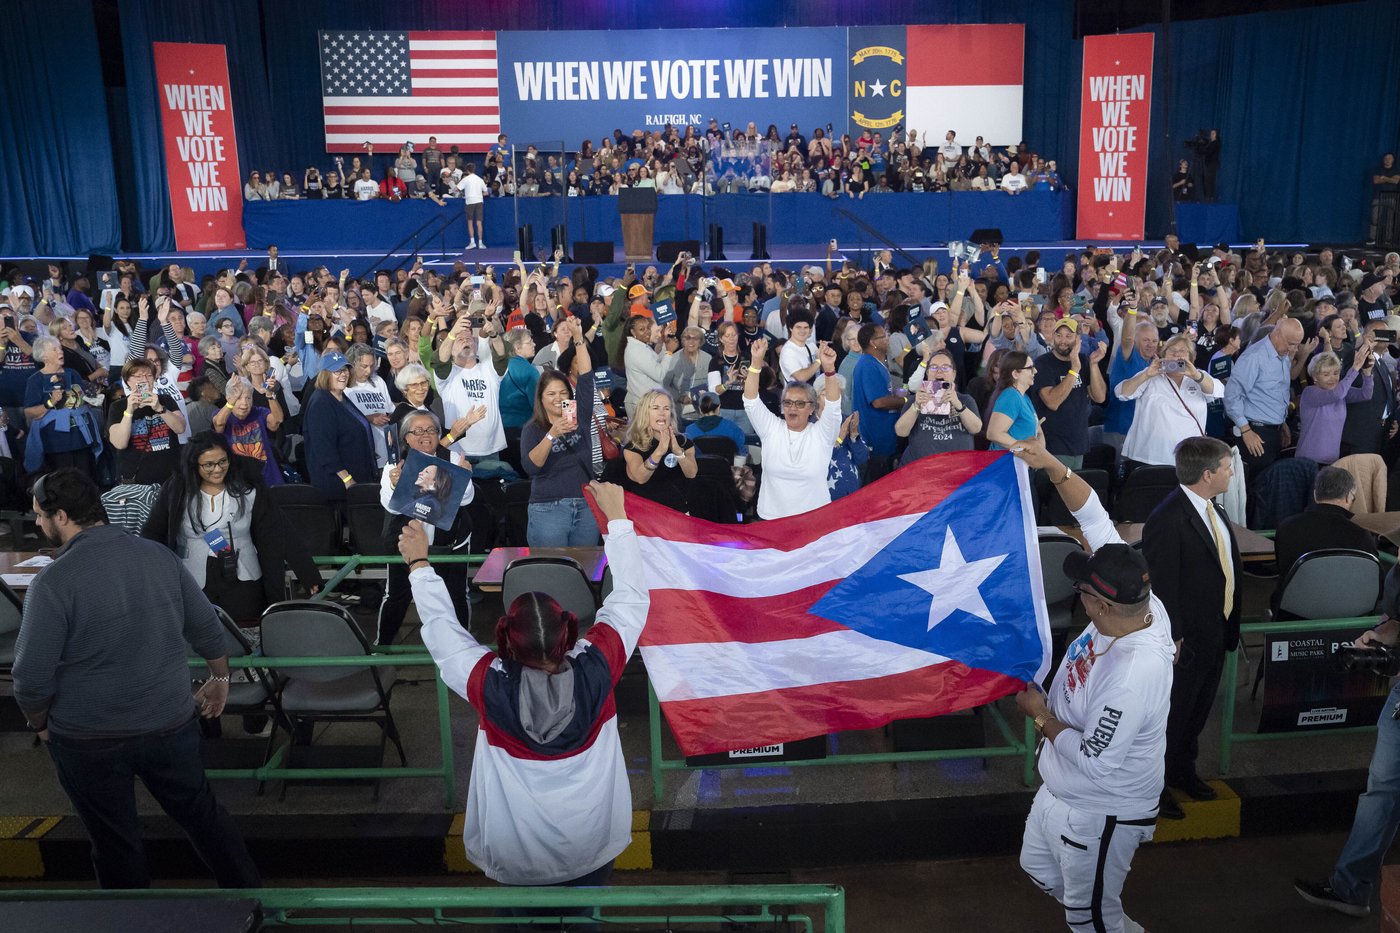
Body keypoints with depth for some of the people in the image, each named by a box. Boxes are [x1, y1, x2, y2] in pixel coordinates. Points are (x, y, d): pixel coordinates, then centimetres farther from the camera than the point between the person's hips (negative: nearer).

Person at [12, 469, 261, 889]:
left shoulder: (52, 581, -17)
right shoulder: (160, 556, -4)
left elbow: (32, 677, -16)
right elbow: (208, 629, 4)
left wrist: (40, 724, 4)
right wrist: (220, 679, 20)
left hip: (89, 742, -3)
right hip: (171, 725, 4)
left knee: (115, 841, 15)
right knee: (202, 811, 21)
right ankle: (250, 893, 30)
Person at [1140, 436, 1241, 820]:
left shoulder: (1213, 510, 3)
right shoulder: (1167, 519, -26)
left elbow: (1228, 566, 12)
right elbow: (1163, 585, -24)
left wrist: (1231, 626, 12)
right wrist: (1173, 637, -21)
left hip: (1217, 632, 9)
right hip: (1186, 639, -9)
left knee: (1197, 711, 25)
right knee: (1171, 716, 7)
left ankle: (1183, 770, 46)